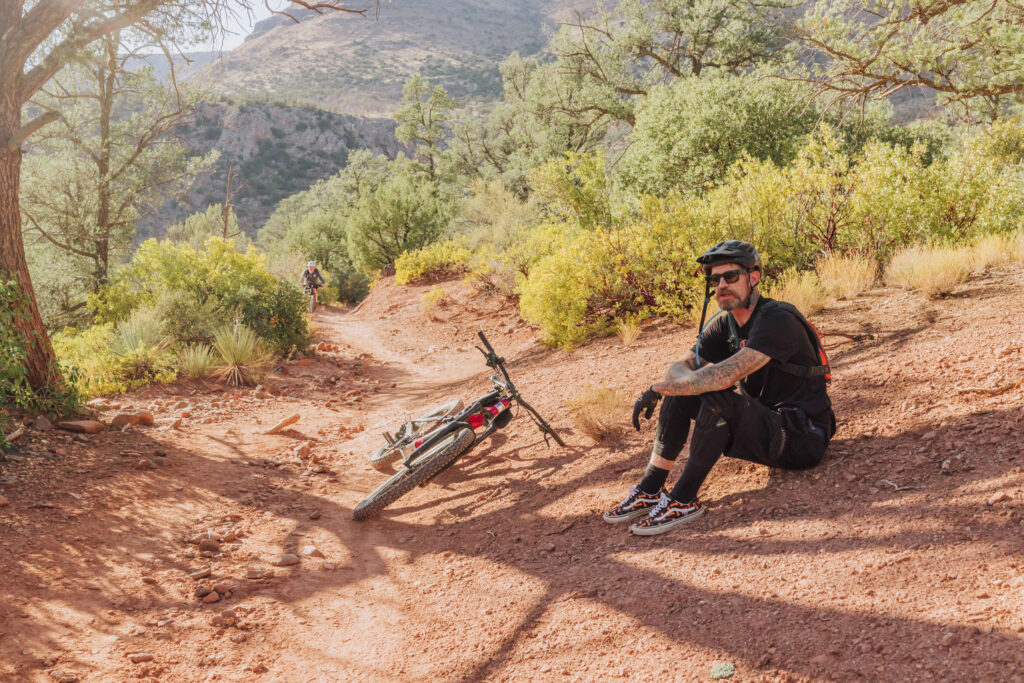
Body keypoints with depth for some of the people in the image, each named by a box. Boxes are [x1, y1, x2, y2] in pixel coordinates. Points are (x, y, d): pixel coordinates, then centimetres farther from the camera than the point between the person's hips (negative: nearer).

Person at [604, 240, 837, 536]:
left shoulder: (778, 320, -22)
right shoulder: (724, 324, 4)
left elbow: (721, 377, -33)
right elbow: (680, 368, 0)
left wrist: (657, 388, -25)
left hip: (802, 439, -8)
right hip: (764, 425, 8)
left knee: (718, 397, -31)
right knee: (681, 391, -3)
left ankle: (683, 500, -21)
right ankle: (650, 490, -2)